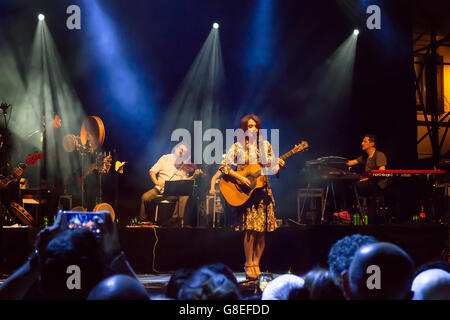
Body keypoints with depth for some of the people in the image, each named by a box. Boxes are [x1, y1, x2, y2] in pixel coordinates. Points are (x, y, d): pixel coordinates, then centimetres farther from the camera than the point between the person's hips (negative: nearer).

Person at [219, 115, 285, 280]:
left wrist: (279, 166, -11)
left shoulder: (265, 145, 10)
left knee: (262, 230, 0)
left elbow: (271, 169, 10)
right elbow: (223, 166, -5)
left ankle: (256, 264, 12)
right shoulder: (237, 147, 0)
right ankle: (249, 265, -1)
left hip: (263, 191, 3)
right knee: (251, 229, -11)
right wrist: (240, 178, -15)